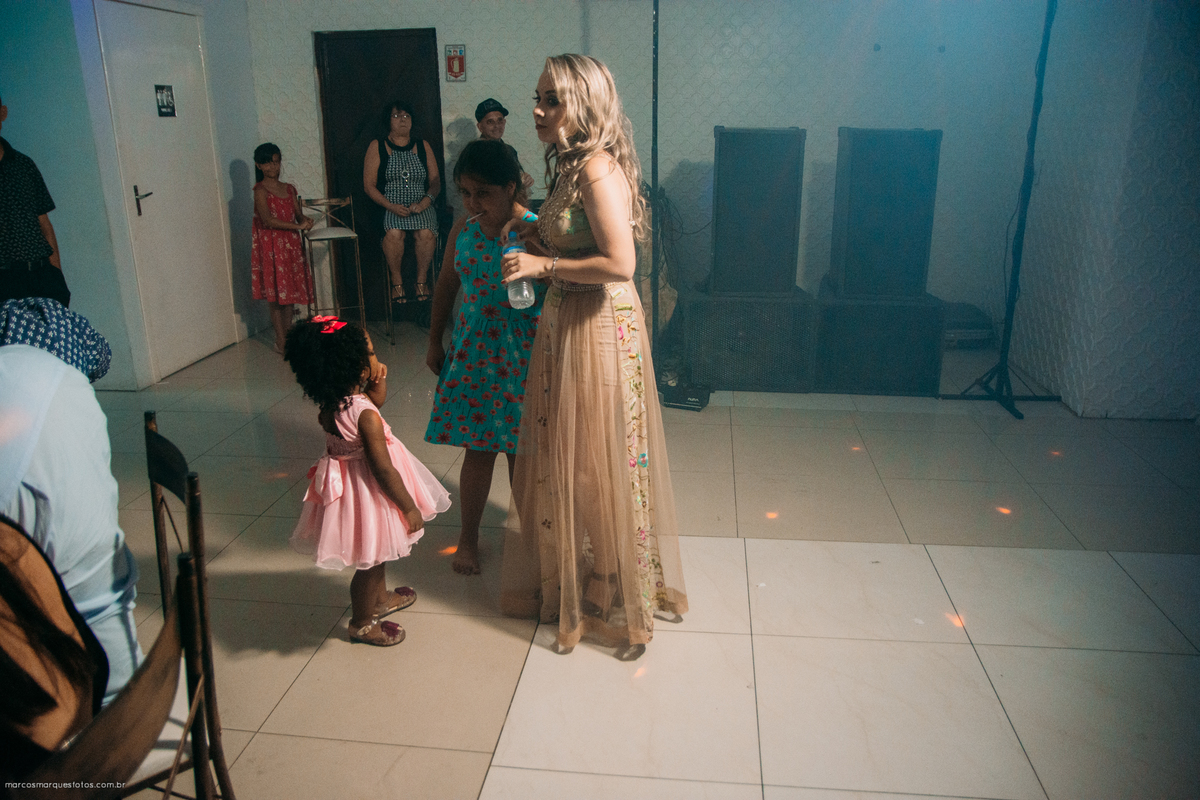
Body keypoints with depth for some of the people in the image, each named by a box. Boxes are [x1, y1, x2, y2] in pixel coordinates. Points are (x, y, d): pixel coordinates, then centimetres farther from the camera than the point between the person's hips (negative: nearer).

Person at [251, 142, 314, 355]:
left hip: (291, 244, 6)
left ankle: (288, 337, 19)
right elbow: (268, 220, -18)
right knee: (277, 296, -2)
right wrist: (297, 226, -23)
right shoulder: (260, 190, -7)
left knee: (290, 295, 9)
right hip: (270, 245, -6)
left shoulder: (289, 189, 12)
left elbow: (298, 215, 10)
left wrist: (305, 221, -14)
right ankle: (280, 342, 6)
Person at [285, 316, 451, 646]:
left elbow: (376, 401, 14)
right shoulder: (366, 415, -32)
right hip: (368, 494, -9)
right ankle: (362, 623, 33)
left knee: (377, 553, 30)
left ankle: (379, 598, 53)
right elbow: (384, 470, -26)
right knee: (371, 560, 13)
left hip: (346, 481, 9)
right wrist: (410, 507, -15)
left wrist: (378, 384, -7)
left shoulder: (331, 404, -7)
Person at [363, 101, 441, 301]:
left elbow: (435, 182, 10)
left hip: (421, 207, 1)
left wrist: (423, 204, -10)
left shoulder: (423, 146, 15)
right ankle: (397, 283, -17)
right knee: (394, 233, -33)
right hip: (389, 207, -1)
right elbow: (369, 185, 3)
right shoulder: (377, 147, 8)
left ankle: (422, 281, -14)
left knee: (426, 233, -31)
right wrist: (391, 206, -13)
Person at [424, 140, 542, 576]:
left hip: (523, 356, -3)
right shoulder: (464, 231, 3)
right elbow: (446, 286, 14)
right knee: (477, 449, 8)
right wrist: (435, 343, 18)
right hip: (473, 353, 3)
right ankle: (468, 537, 26)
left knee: (521, 449, 7)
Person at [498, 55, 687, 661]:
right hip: (565, 324, 9)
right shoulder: (569, 167, 12)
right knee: (564, 454, 18)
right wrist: (535, 234, 6)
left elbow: (618, 263, -25)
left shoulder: (598, 169, -18)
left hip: (600, 327, -9)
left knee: (599, 458, 3)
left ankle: (613, 594, 23)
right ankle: (569, 577, 36)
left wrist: (543, 264, -17)